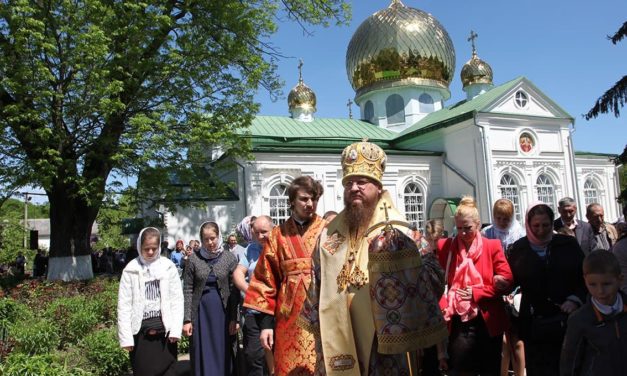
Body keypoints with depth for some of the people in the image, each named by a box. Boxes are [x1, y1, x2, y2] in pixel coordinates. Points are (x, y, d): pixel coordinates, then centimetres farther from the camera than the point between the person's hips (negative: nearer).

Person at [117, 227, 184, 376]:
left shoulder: (168, 267, 0)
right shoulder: (131, 270, -1)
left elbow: (177, 299, 0)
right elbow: (124, 305, -1)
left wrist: (176, 329, -7)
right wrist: (126, 336, -6)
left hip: (165, 330, 0)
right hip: (141, 333, 0)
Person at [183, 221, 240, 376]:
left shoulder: (230, 258, -2)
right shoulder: (193, 259, -1)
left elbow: (234, 290, -2)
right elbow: (187, 290, -1)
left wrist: (234, 318, -5)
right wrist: (187, 319, -5)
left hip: (222, 313, 0)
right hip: (200, 313, 0)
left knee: (223, 354, 6)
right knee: (202, 355, 7)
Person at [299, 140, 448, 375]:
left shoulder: (392, 231, -9)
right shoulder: (330, 231, 8)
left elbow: (411, 284, -12)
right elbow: (318, 283, 14)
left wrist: (410, 335, -14)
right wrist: (316, 324, 15)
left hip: (378, 336, -4)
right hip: (335, 337, 5)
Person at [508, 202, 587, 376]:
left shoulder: (569, 244, 3)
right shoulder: (519, 248, 3)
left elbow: (585, 276, 5)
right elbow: (511, 281, 7)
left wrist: (575, 299, -8)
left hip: (567, 321, 1)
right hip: (534, 324, 0)